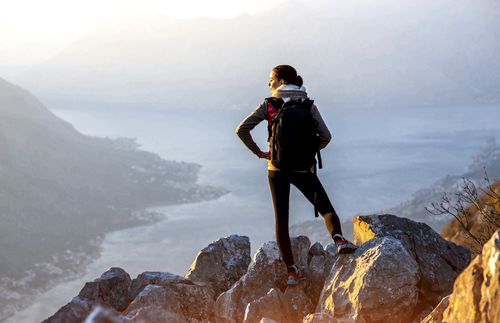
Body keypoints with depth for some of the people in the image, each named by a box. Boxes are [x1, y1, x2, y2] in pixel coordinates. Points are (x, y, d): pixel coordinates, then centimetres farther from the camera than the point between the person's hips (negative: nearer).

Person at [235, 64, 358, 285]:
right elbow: (325, 137, -4)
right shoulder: (308, 105, 3)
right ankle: (338, 238, -21)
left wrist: (258, 152, 3)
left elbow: (242, 130, -6)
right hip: (303, 168, 0)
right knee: (325, 207, 10)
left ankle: (291, 270, 8)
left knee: (281, 218, 8)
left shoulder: (269, 105, 0)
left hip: (277, 168, 0)